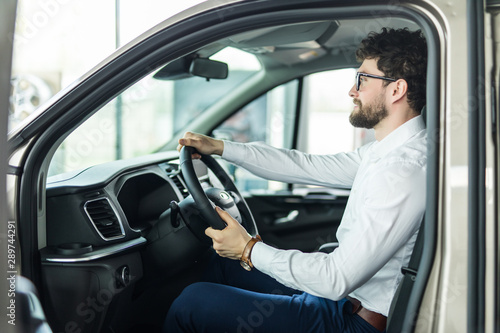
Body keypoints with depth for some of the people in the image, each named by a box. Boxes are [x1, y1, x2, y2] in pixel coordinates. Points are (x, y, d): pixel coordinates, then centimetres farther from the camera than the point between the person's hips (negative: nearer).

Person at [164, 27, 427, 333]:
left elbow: (338, 280, -29)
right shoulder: (387, 152, 5)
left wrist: (250, 250, -18)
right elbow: (310, 167, 12)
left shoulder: (403, 173, -28)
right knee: (224, 261, 21)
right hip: (344, 296, 10)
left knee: (193, 302, -12)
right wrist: (220, 147, 13)